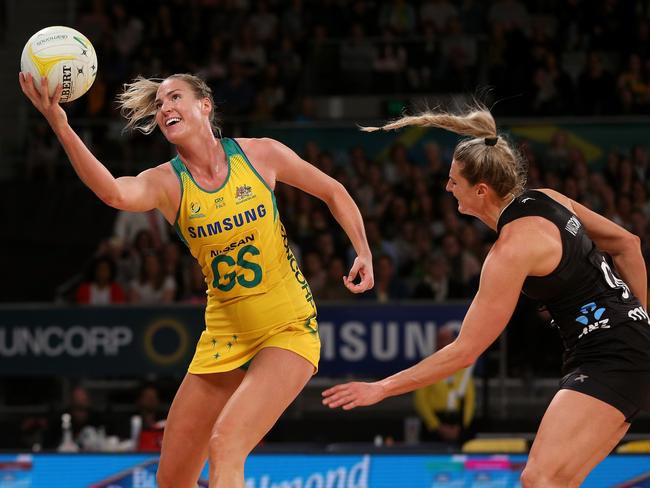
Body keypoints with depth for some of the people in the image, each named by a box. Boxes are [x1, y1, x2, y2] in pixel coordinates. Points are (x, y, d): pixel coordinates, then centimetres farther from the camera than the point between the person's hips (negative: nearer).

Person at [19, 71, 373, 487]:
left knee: (225, 444, -26)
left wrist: (364, 252, -4)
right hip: (223, 339, 3)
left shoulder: (260, 154, -6)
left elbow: (334, 192, 11)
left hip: (288, 330, -3)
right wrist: (61, 127, -45)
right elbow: (116, 193, -30)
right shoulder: (167, 182, -5)